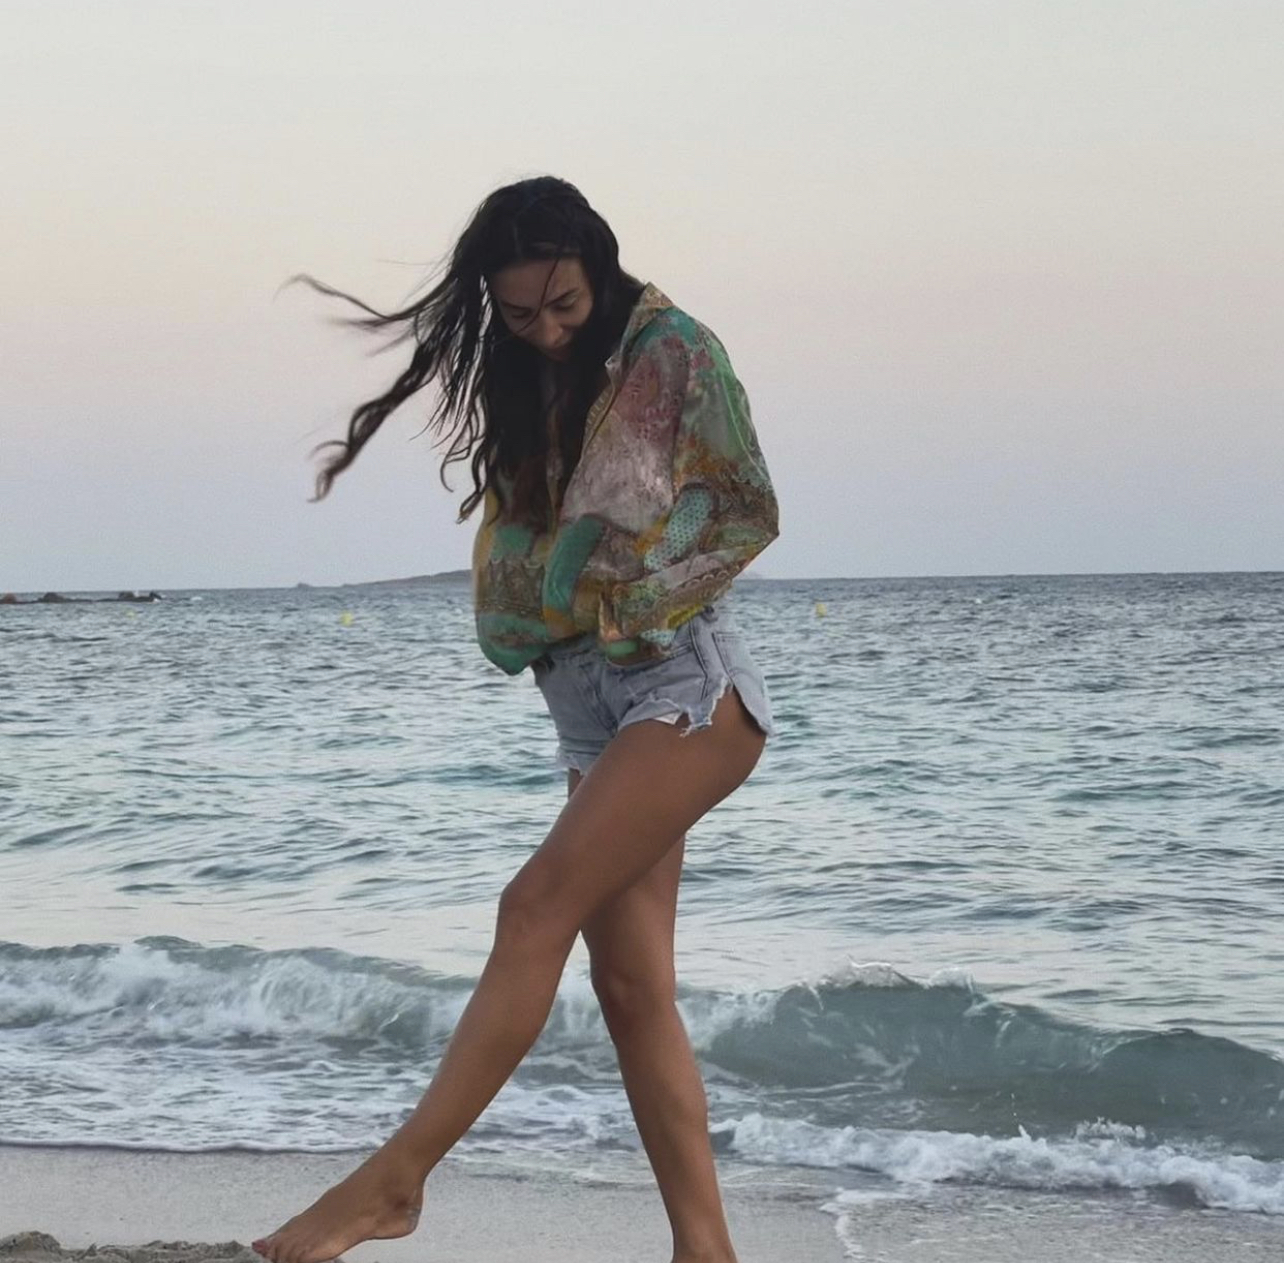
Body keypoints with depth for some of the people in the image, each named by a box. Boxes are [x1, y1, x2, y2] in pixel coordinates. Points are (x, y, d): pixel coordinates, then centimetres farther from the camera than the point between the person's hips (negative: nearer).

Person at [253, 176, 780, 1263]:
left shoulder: (673, 349, -2)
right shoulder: (525, 390, 16)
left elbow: (749, 514, -5)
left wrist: (628, 585, -11)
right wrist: (526, 618, 1)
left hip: (687, 681, -7)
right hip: (587, 706, 7)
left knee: (541, 903, -20)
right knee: (632, 985, -1)